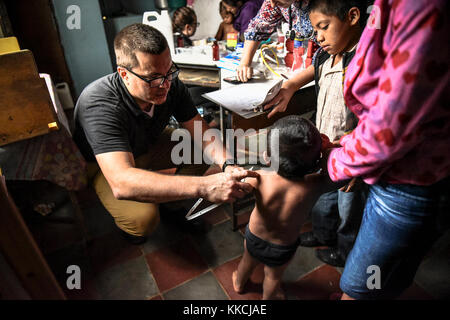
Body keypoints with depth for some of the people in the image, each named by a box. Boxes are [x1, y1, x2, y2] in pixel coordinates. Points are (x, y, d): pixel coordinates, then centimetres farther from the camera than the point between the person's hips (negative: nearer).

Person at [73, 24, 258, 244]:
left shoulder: (171, 85, -22)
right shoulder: (98, 105, -39)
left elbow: (202, 133, -16)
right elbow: (121, 183, -52)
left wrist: (227, 164, -37)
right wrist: (203, 187, -61)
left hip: (148, 147, 6)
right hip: (102, 163, -5)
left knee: (205, 150, -9)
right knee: (143, 218, -31)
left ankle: (173, 200, 13)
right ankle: (126, 224, 7)